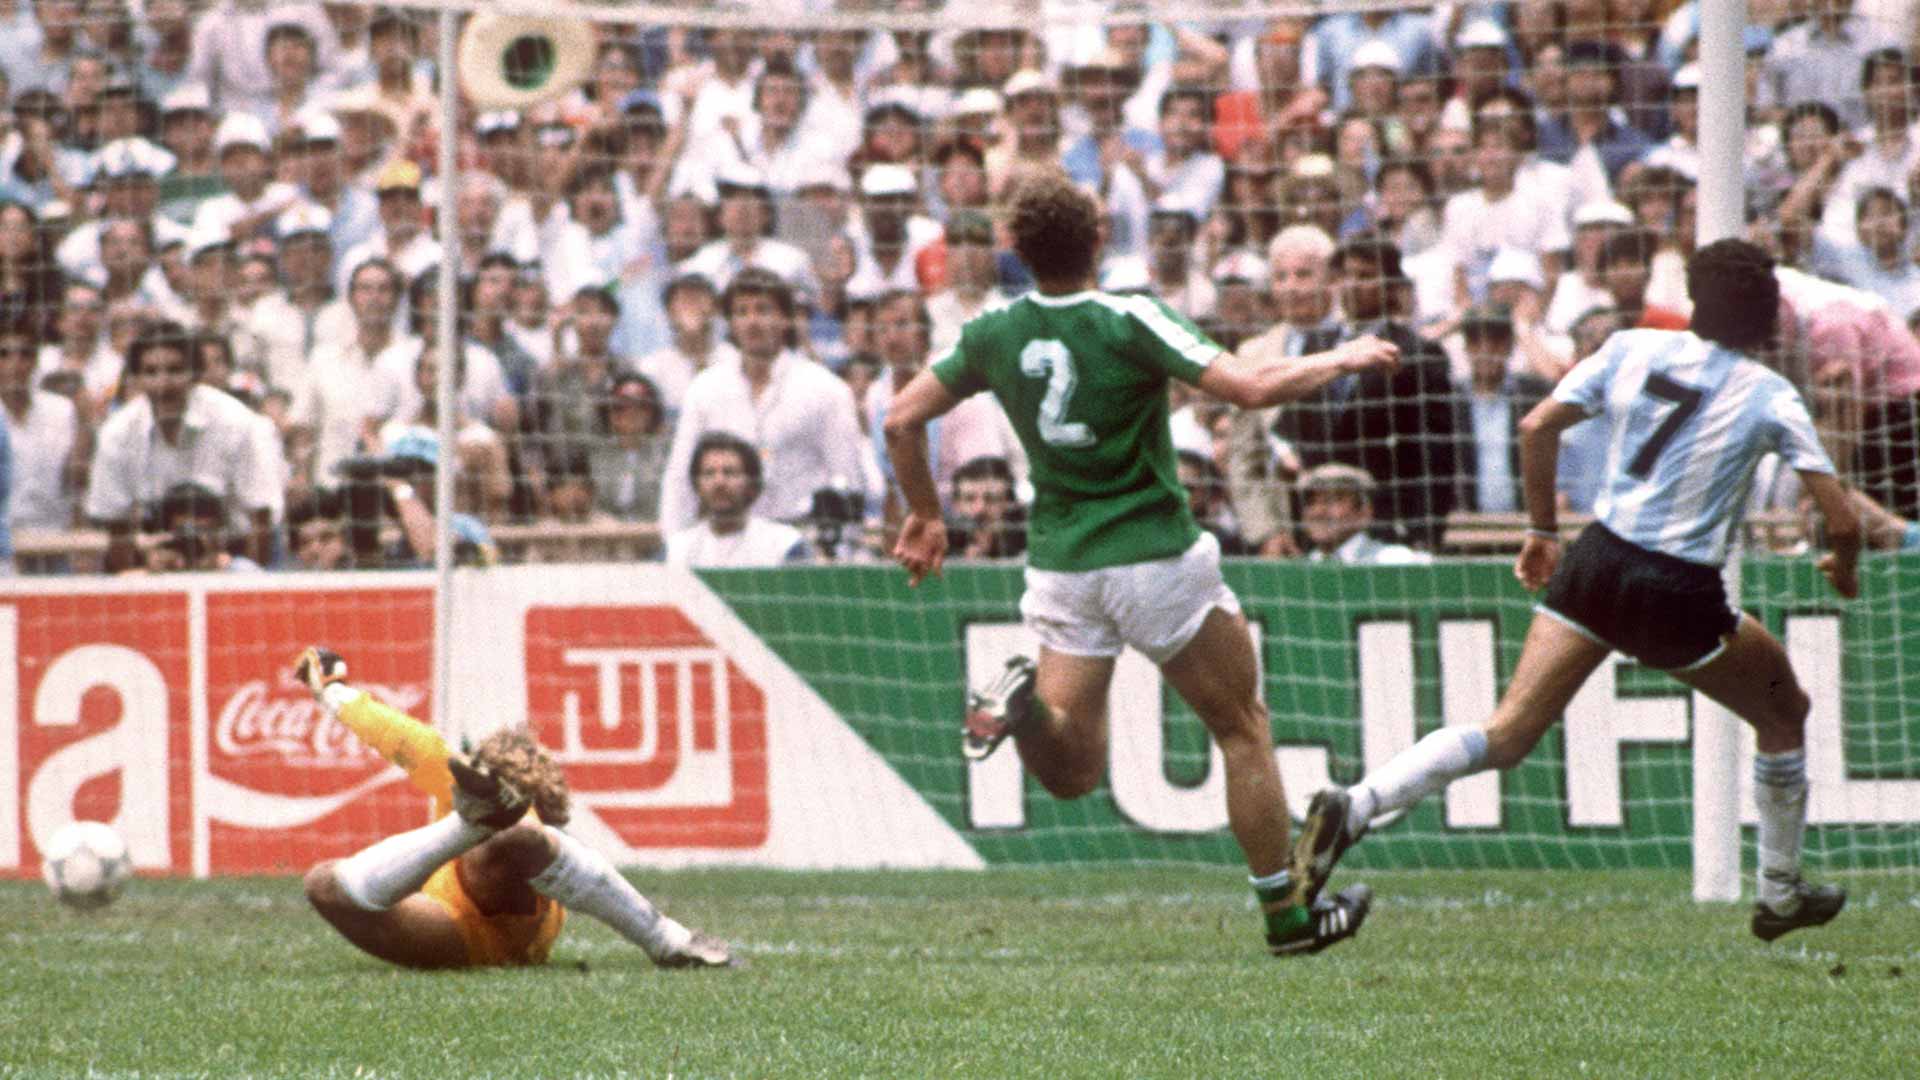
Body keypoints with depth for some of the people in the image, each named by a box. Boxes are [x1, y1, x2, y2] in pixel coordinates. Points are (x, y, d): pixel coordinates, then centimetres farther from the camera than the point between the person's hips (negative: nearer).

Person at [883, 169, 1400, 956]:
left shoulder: (996, 334, 0)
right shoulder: (1130, 322, -15)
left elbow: (903, 419, 5)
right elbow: (1251, 387, -21)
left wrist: (924, 514, 20)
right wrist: (1341, 359, -5)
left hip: (1058, 562, 4)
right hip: (1154, 558, -4)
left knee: (1071, 770, 7)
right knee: (1243, 728, 12)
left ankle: (1025, 701, -25)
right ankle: (1287, 915, 14)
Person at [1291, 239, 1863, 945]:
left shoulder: (1633, 349, 5)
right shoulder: (1770, 397, -4)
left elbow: (1536, 428, 2)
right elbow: (1842, 520, -7)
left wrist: (1542, 529, 14)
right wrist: (1844, 567, 16)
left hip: (1597, 564, 3)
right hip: (1681, 595, -3)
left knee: (1507, 735, -1)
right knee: (1785, 713, 22)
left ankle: (1352, 807, -23)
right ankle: (1781, 896, 29)